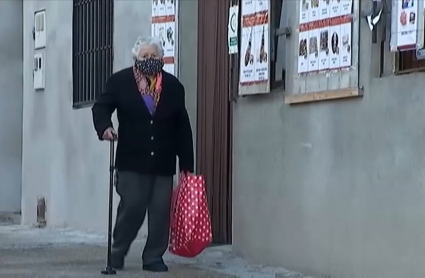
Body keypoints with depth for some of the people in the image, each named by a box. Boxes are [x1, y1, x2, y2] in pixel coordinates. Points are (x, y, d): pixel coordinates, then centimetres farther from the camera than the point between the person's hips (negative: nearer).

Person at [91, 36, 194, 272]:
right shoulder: (120, 81, 2)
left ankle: (154, 257, 11)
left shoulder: (173, 86, 7)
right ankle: (117, 253, 15)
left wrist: (187, 164, 5)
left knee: (161, 212, 1)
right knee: (131, 208, -4)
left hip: (163, 162, 2)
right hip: (132, 160, -2)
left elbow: (183, 128, 8)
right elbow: (101, 107, 1)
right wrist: (104, 127, -23)